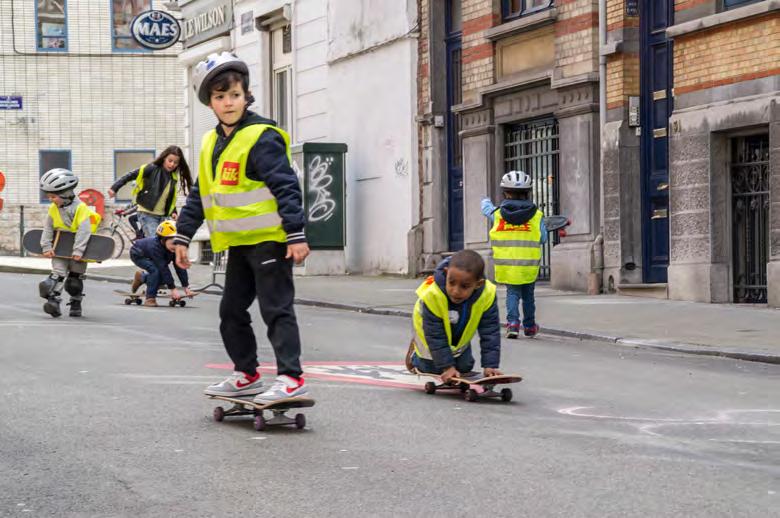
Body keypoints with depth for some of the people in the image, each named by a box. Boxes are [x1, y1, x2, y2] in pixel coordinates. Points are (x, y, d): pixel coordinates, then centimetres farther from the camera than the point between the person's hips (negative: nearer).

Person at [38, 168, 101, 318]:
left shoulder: (80, 208, -19)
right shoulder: (53, 209, -2)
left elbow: (83, 230, -23)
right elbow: (47, 229, 1)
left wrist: (78, 251, -28)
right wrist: (47, 247, -11)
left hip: (76, 251, -3)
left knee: (75, 280, 7)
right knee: (57, 273, -13)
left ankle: (76, 304, 22)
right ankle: (53, 300, -22)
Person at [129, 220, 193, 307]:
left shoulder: (175, 249, -24)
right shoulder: (155, 247, -42)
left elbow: (180, 268, -21)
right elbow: (163, 268, -42)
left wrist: (186, 287, -23)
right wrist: (173, 289, -41)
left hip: (149, 257, 7)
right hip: (137, 254, -7)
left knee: (164, 277, -1)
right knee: (155, 270, -31)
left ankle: (141, 277, 25)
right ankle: (150, 299, -18)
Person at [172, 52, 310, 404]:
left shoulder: (261, 138, -13)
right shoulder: (211, 143, 12)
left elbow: (286, 186, -18)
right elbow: (199, 194, 19)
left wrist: (296, 235, -23)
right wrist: (183, 236, 17)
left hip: (269, 239, -9)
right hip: (239, 243, 9)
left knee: (276, 309, -9)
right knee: (231, 311, 14)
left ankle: (291, 378, -9)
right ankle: (246, 374, 26)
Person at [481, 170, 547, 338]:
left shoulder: (498, 214, -5)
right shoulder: (536, 215, -6)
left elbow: (486, 208, 17)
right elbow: (543, 239, -2)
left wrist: (486, 202, 40)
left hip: (506, 265, 0)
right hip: (529, 265, 0)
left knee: (512, 292, 13)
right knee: (528, 295, 18)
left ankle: (513, 321, -8)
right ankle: (529, 326, 30)